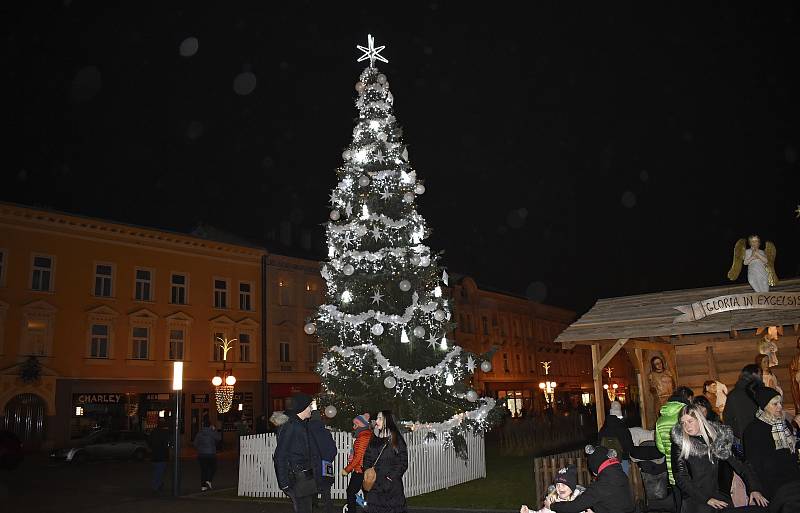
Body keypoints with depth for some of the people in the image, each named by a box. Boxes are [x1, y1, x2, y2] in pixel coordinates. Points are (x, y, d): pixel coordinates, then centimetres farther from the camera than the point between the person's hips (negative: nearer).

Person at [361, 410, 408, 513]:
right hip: (374, 486, 4)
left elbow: (403, 463, -6)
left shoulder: (396, 440, -1)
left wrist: (391, 477, -15)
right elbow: (367, 460, 15)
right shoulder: (374, 440, 14)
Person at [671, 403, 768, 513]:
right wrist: (706, 499, -14)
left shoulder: (718, 437, 9)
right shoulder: (679, 443, -1)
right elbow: (680, 478, -6)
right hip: (694, 498, -4)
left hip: (718, 495, 4)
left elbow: (738, 464, 9)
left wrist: (755, 489, -5)